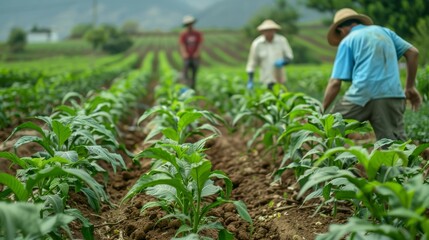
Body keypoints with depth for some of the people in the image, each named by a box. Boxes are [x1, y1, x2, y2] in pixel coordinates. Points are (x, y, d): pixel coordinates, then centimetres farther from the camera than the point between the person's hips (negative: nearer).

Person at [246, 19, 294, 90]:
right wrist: (250, 81, -4)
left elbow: (289, 56, 5)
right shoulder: (257, 44, -7)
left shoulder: (282, 40, -4)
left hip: (280, 78, 2)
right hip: (266, 80, -2)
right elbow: (252, 63, -1)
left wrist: (283, 62, -18)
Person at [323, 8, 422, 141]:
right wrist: (410, 87, 21)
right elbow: (413, 52, 17)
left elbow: (335, 83, 3)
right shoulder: (384, 31, 23)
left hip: (362, 96, -4)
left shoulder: (347, 41, 11)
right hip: (392, 95, 4)